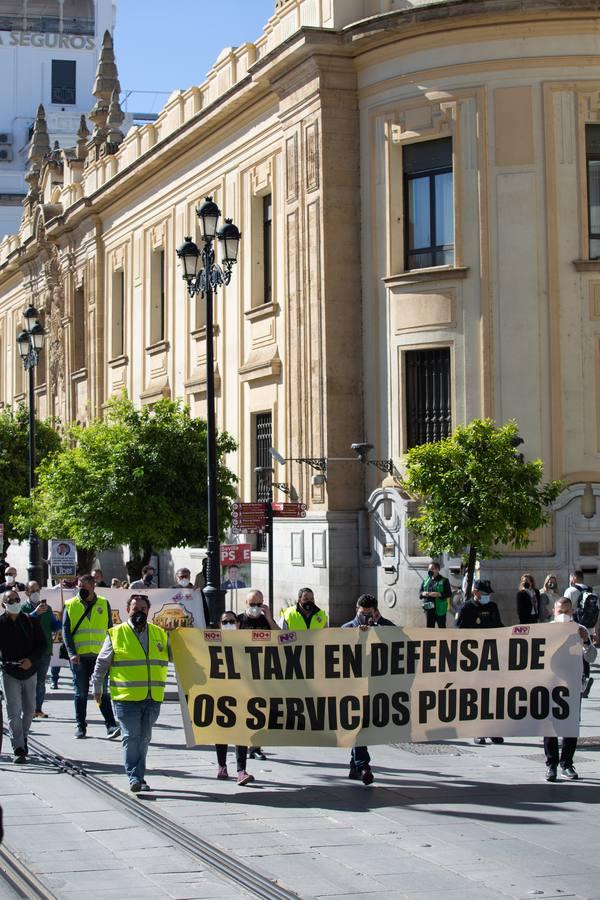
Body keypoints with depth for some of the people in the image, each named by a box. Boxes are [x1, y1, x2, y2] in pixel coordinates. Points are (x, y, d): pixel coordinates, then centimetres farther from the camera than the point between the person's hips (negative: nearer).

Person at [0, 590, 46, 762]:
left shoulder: (31, 622, 1)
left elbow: (42, 644, 2)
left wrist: (31, 660, -13)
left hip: (29, 671, 3)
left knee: (30, 708, 14)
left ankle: (23, 737, 37)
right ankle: (19, 749, -9)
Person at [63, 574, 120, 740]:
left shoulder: (104, 604, 9)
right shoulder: (70, 605, 6)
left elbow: (109, 630, 12)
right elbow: (66, 631, 2)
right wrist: (72, 653, -10)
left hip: (99, 655, 0)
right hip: (78, 656, 0)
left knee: (103, 691, -4)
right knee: (80, 693, 4)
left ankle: (111, 726, -6)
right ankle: (80, 726, 13)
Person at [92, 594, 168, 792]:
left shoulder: (160, 634, 12)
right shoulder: (116, 634, 3)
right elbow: (101, 664, 9)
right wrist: (97, 688, 8)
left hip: (152, 699, 3)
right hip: (127, 697, -3)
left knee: (144, 739, 9)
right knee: (131, 738, -7)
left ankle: (139, 777, 18)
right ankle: (134, 777, -4)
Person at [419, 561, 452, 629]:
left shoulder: (443, 581, -3)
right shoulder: (425, 581, 13)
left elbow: (449, 594, -8)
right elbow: (420, 592, 16)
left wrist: (438, 594, -21)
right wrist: (423, 593, -7)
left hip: (440, 610, -5)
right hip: (429, 609, 5)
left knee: (442, 627, 0)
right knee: (430, 627, 11)